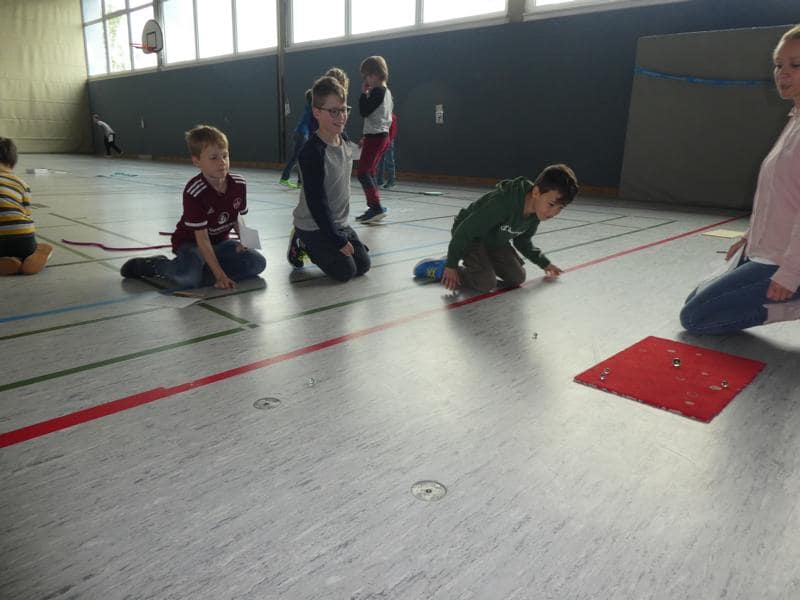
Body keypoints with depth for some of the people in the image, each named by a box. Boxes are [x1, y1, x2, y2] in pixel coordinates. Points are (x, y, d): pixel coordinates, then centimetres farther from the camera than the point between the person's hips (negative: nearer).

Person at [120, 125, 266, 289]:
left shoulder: (239, 183, -10)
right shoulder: (194, 192, -26)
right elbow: (202, 238, -26)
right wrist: (220, 275, -30)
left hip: (220, 241, 6)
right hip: (191, 242, -5)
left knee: (257, 263, -15)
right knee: (189, 277, -35)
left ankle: (203, 268, -11)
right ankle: (156, 265, 0)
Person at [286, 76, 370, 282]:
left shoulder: (344, 139, -1)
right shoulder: (312, 152, -25)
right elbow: (316, 202, -25)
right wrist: (338, 240, -22)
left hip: (340, 222, 8)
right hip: (314, 225, -8)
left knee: (363, 265, 7)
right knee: (345, 271, -10)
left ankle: (314, 247, 24)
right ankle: (302, 245, 11)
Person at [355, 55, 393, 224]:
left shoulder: (377, 91, -14)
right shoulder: (387, 92, 15)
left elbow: (364, 111, -18)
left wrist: (364, 93, -7)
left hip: (375, 136, -10)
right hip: (383, 135, 10)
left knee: (363, 172, -9)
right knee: (369, 172, 13)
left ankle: (376, 207, -14)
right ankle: (373, 208, 15)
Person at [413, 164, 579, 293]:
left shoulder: (536, 213, -13)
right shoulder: (502, 202, -39)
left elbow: (522, 240, 9)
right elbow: (465, 231, -30)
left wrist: (544, 263, 11)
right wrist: (451, 265, -22)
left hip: (496, 241, 7)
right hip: (472, 238, -7)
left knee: (517, 278, -1)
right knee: (486, 283, -23)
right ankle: (440, 268, -3)